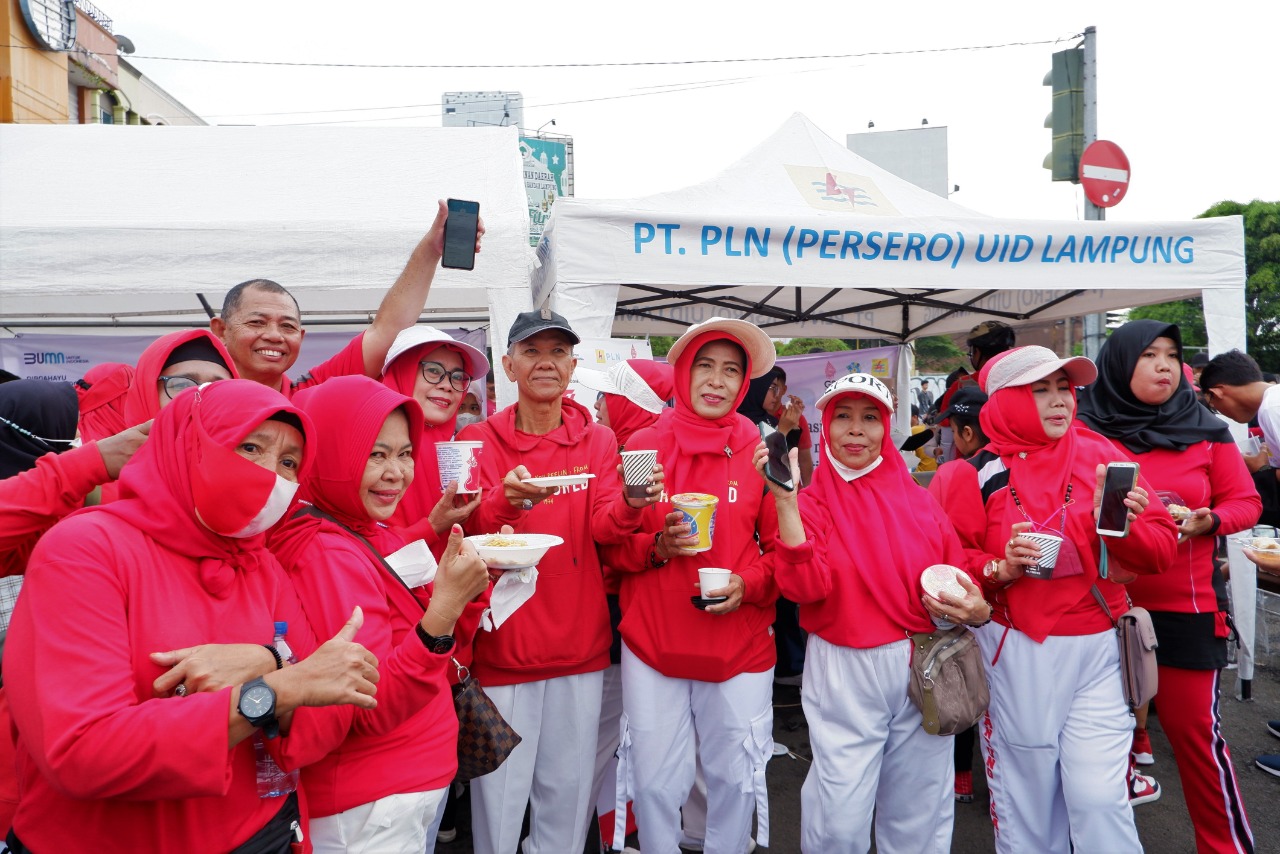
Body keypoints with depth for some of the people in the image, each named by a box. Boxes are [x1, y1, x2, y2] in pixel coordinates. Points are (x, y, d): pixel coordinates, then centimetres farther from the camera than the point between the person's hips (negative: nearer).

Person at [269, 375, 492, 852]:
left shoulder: (376, 536, 4)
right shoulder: (328, 554, -21)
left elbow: (435, 656, 9)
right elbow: (371, 710, -27)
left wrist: (468, 590, -7)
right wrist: (443, 609, -38)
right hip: (368, 813, -8)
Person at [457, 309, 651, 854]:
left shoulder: (598, 441, 4)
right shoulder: (479, 439, -1)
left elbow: (604, 529, -8)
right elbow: (469, 534, -11)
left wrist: (630, 504, -31)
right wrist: (504, 500, -34)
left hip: (579, 643, 2)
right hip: (502, 645, -2)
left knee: (569, 789, 14)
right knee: (500, 791, 7)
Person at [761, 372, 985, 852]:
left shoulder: (918, 501, 6)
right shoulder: (812, 503, -2)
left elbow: (958, 583, 9)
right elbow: (806, 587, -18)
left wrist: (977, 611, -12)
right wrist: (785, 501, -26)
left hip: (925, 669, 3)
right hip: (844, 673, -3)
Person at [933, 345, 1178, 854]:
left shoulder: (1102, 456, 2)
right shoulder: (980, 474, -3)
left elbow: (1161, 550, 2)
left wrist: (1121, 524, -18)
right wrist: (1000, 569, -20)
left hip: (1097, 649, 1)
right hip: (1015, 652, -1)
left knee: (1098, 797, 0)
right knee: (1026, 797, 11)